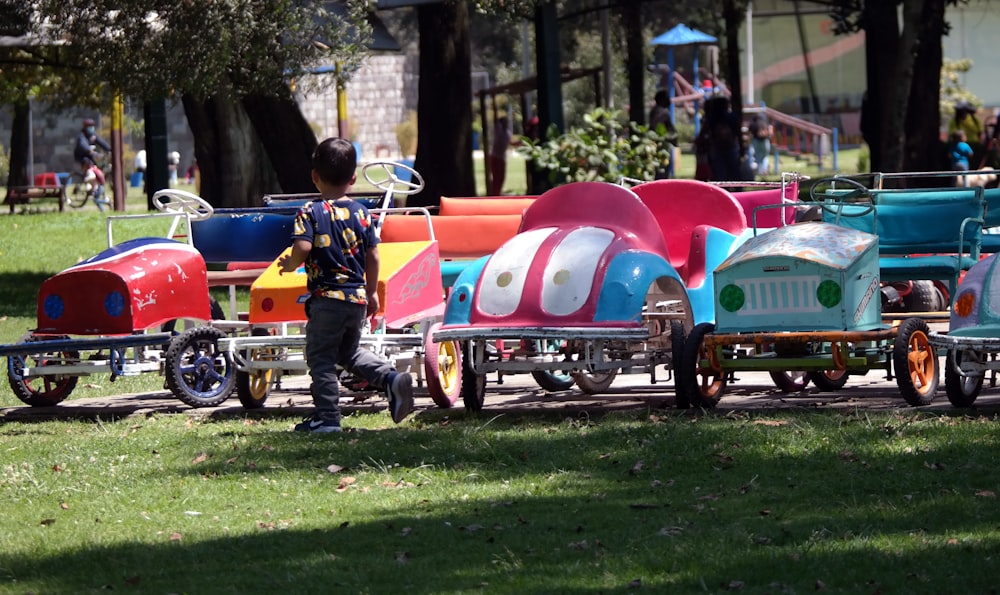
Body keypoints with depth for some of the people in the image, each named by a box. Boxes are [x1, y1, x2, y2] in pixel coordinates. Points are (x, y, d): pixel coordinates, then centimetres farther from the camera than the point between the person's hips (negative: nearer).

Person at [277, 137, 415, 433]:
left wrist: (288, 264, 0)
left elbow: (302, 248, -22)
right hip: (358, 299, 5)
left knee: (321, 358, 5)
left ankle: (327, 417, 3)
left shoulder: (310, 212, -9)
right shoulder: (361, 212, 4)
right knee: (350, 352, 25)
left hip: (326, 298, -5)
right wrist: (372, 291, 18)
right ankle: (391, 377, 6)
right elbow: (373, 256, 6)